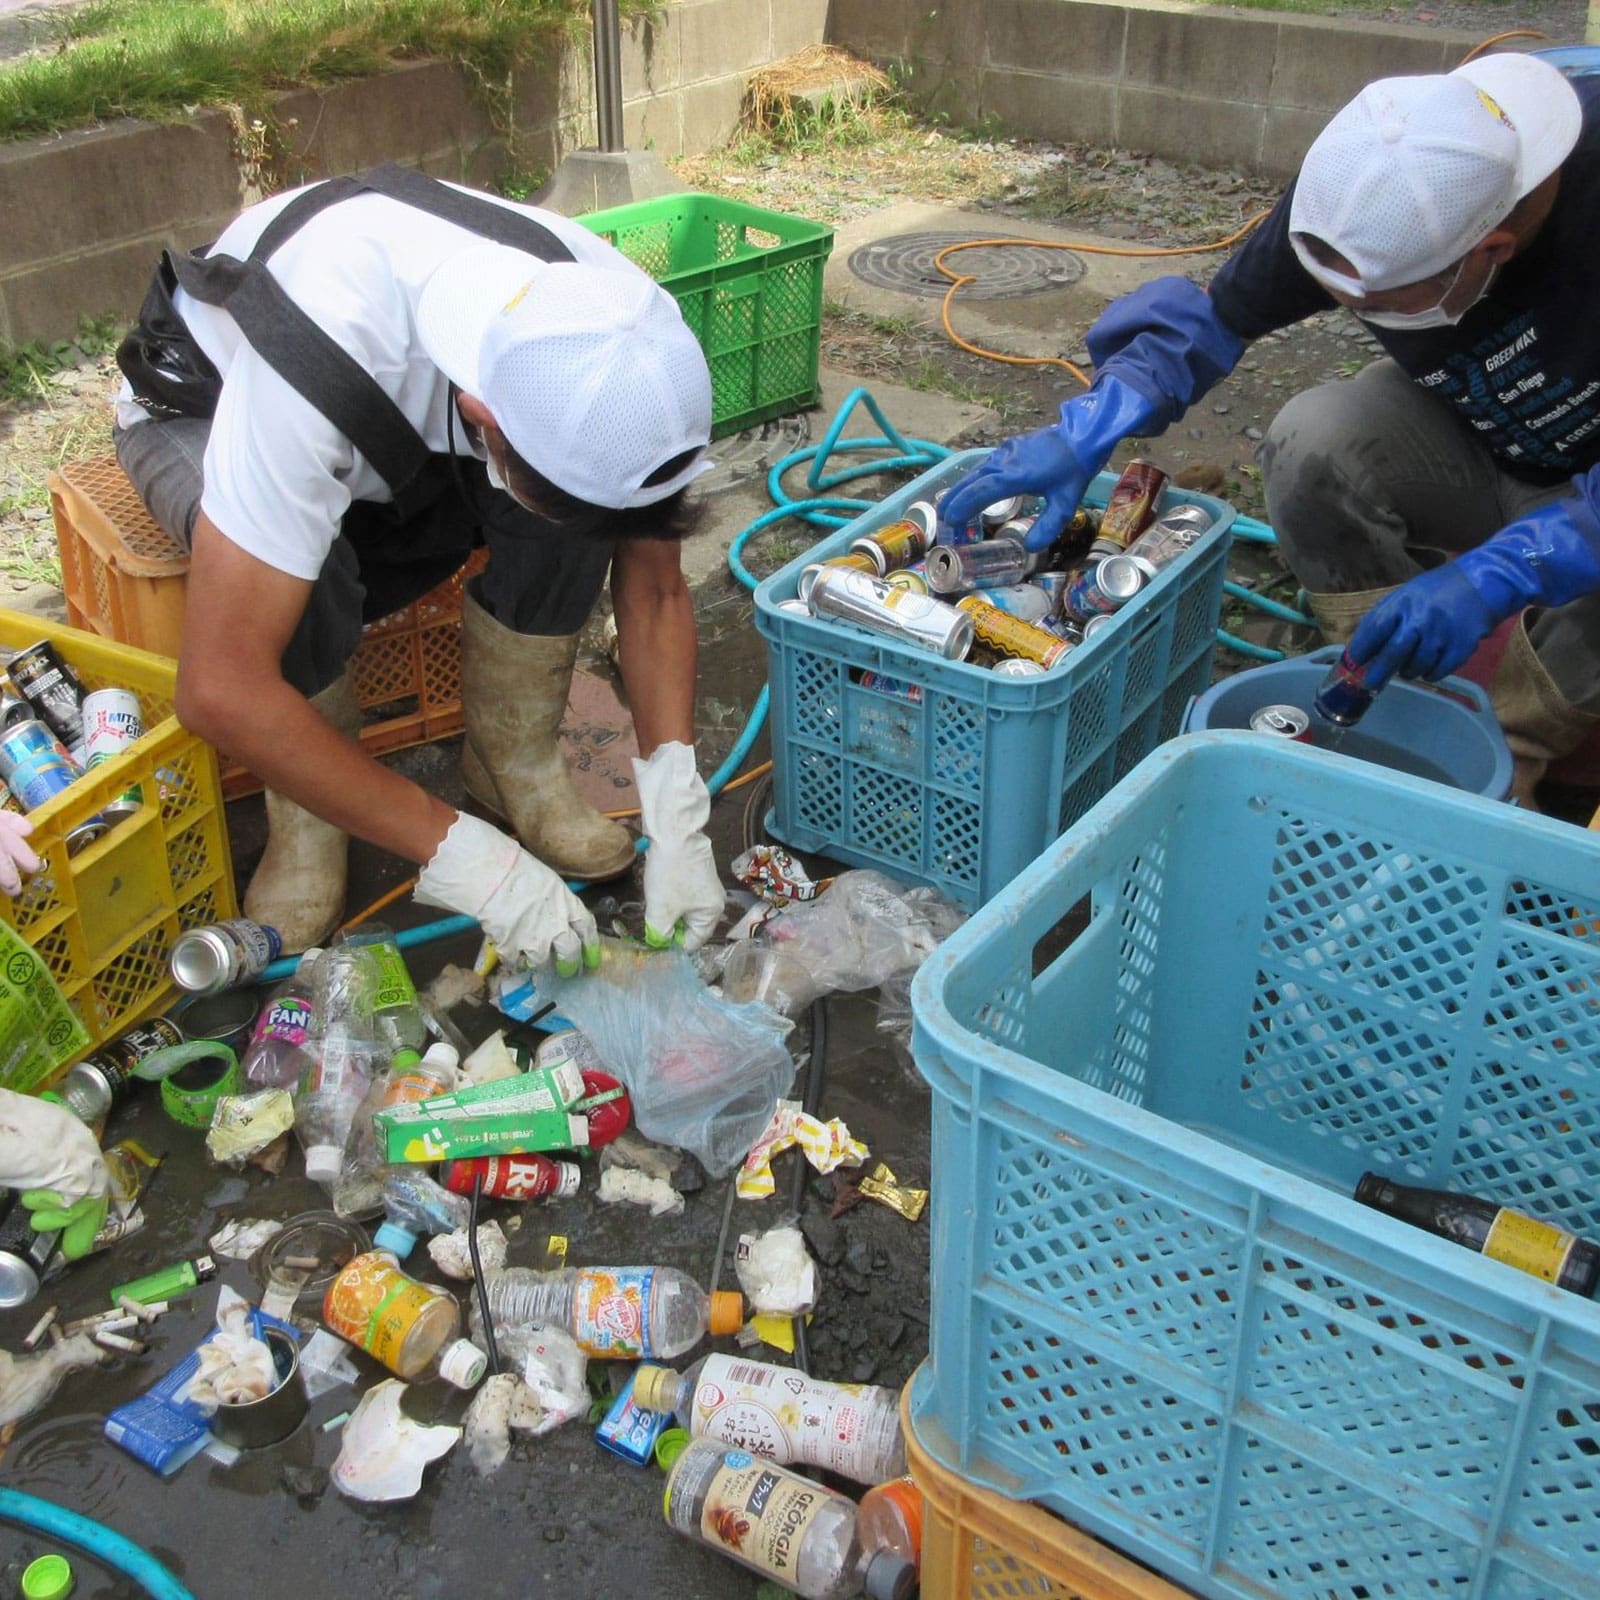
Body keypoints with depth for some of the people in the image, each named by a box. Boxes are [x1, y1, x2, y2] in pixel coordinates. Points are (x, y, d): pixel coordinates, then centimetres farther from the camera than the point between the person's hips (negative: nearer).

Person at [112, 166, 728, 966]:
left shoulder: (615, 331, -29)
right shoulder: (326, 369, -45)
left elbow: (654, 590, -16)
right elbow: (219, 688, -43)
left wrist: (677, 816, -27)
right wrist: (463, 855, -40)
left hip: (423, 412, 4)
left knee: (584, 474, -28)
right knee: (309, 575, -37)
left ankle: (515, 762, -6)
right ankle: (306, 824, -9)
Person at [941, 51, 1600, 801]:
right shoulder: (1355, 186, -24)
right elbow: (1216, 317, -13)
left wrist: (1494, 578, -49)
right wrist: (1085, 431, -29)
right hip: (1469, 439, 3)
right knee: (1312, 442, -28)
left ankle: (1501, 753, -4)